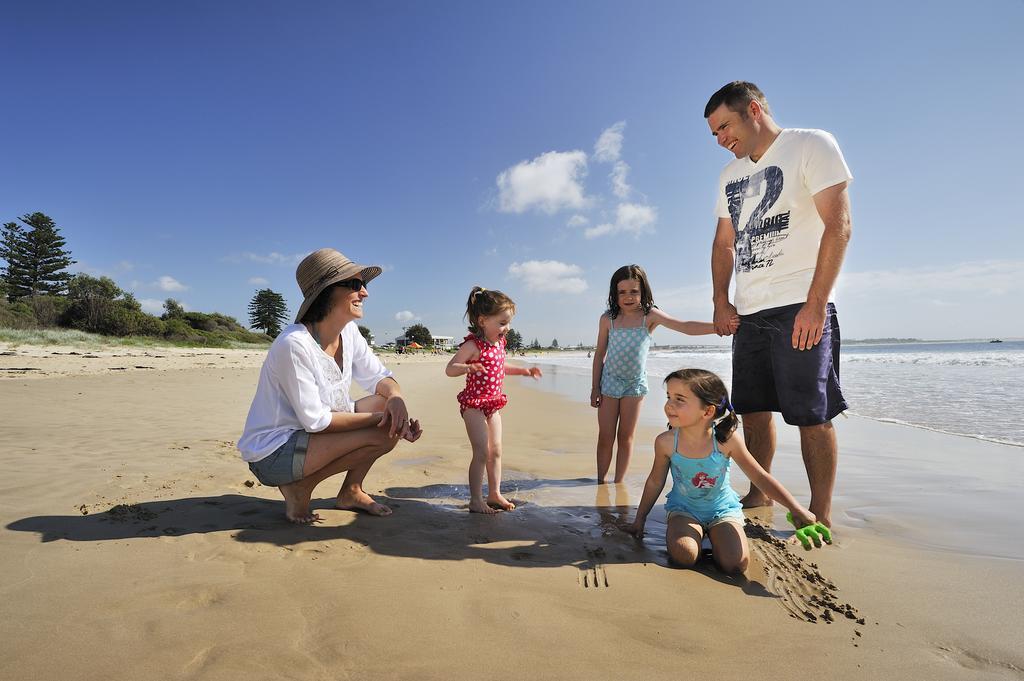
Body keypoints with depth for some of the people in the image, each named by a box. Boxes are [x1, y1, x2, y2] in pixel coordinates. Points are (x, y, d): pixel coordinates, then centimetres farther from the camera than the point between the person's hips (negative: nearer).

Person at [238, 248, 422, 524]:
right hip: (272, 453, -8)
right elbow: (315, 420, -24)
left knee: (390, 404, -3)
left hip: (308, 433, 8)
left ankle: (350, 491, 10)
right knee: (385, 430, -21)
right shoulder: (294, 344, -27)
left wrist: (396, 399, -20)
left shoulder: (349, 332, -3)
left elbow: (379, 378, 3)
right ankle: (299, 487, -2)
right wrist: (380, 418, -22)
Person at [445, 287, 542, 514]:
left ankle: (494, 494, 25)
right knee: (482, 453, -7)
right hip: (474, 403, -8)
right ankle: (476, 500, 5)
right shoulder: (473, 345, -18)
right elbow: (449, 369, -21)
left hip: (493, 403, 8)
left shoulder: (499, 342, 7)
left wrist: (524, 371, 19)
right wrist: (468, 368, -40)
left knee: (496, 451, 13)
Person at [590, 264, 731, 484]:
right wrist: (595, 387, -1)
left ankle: (618, 483, 20)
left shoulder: (649, 316, -9)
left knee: (626, 437, 8)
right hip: (610, 381, 0)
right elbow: (600, 354, -1)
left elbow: (686, 327, -17)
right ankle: (600, 482, 20)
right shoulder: (607, 319, -8)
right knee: (605, 437, 4)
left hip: (635, 383, 1)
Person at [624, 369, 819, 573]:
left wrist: (796, 509, -18)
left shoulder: (726, 440, -22)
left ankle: (712, 534, 13)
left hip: (722, 508, 0)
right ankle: (698, 532, 10)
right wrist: (640, 519, 5)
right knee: (684, 556, -24)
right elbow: (655, 482, -3)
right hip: (684, 508, 0)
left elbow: (760, 477, -10)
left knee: (735, 563, -19)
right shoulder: (665, 442, -19)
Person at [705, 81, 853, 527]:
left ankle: (820, 515, 8)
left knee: (811, 415, -4)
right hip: (748, 313, 7)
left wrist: (815, 304, -18)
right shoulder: (730, 175, 18)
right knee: (752, 410, 11)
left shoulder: (811, 145, -1)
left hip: (801, 308, -6)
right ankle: (759, 494, 26)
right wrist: (721, 302, 5)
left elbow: (838, 226, -10)